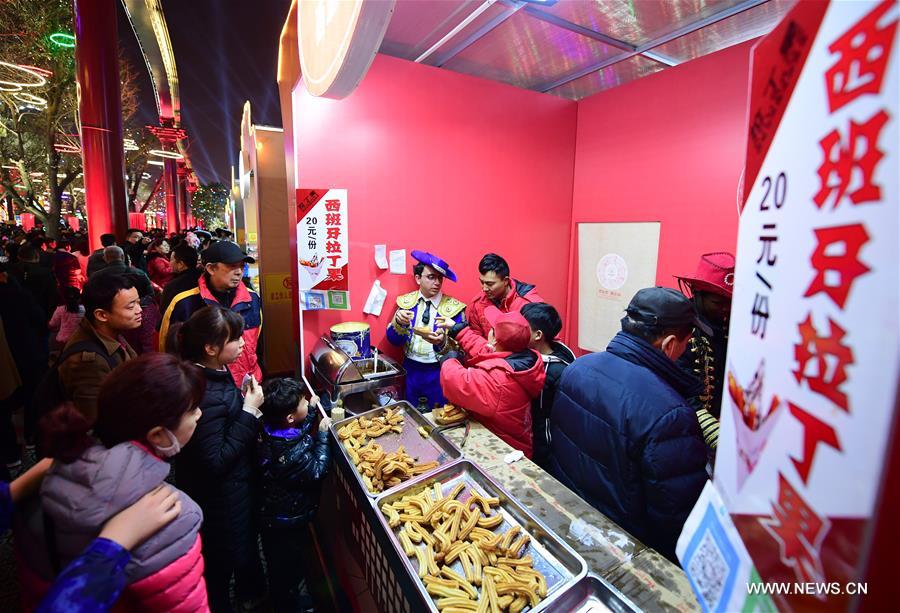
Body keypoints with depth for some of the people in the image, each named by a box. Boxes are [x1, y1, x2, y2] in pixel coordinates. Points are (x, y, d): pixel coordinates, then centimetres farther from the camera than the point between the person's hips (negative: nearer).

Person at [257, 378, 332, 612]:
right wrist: (323, 434, -19)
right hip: (289, 522, -8)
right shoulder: (293, 454, -38)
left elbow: (299, 433, 5)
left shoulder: (268, 431, -13)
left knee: (278, 566, 30)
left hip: (269, 513, 8)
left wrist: (312, 410, 4)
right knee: (289, 569, 18)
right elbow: (317, 471, -22)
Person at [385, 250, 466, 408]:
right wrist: (398, 322, -20)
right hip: (410, 370, 3)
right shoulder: (406, 301, 1)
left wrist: (442, 341, -30)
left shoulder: (454, 307, -9)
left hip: (439, 373, -2)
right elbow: (393, 340, -1)